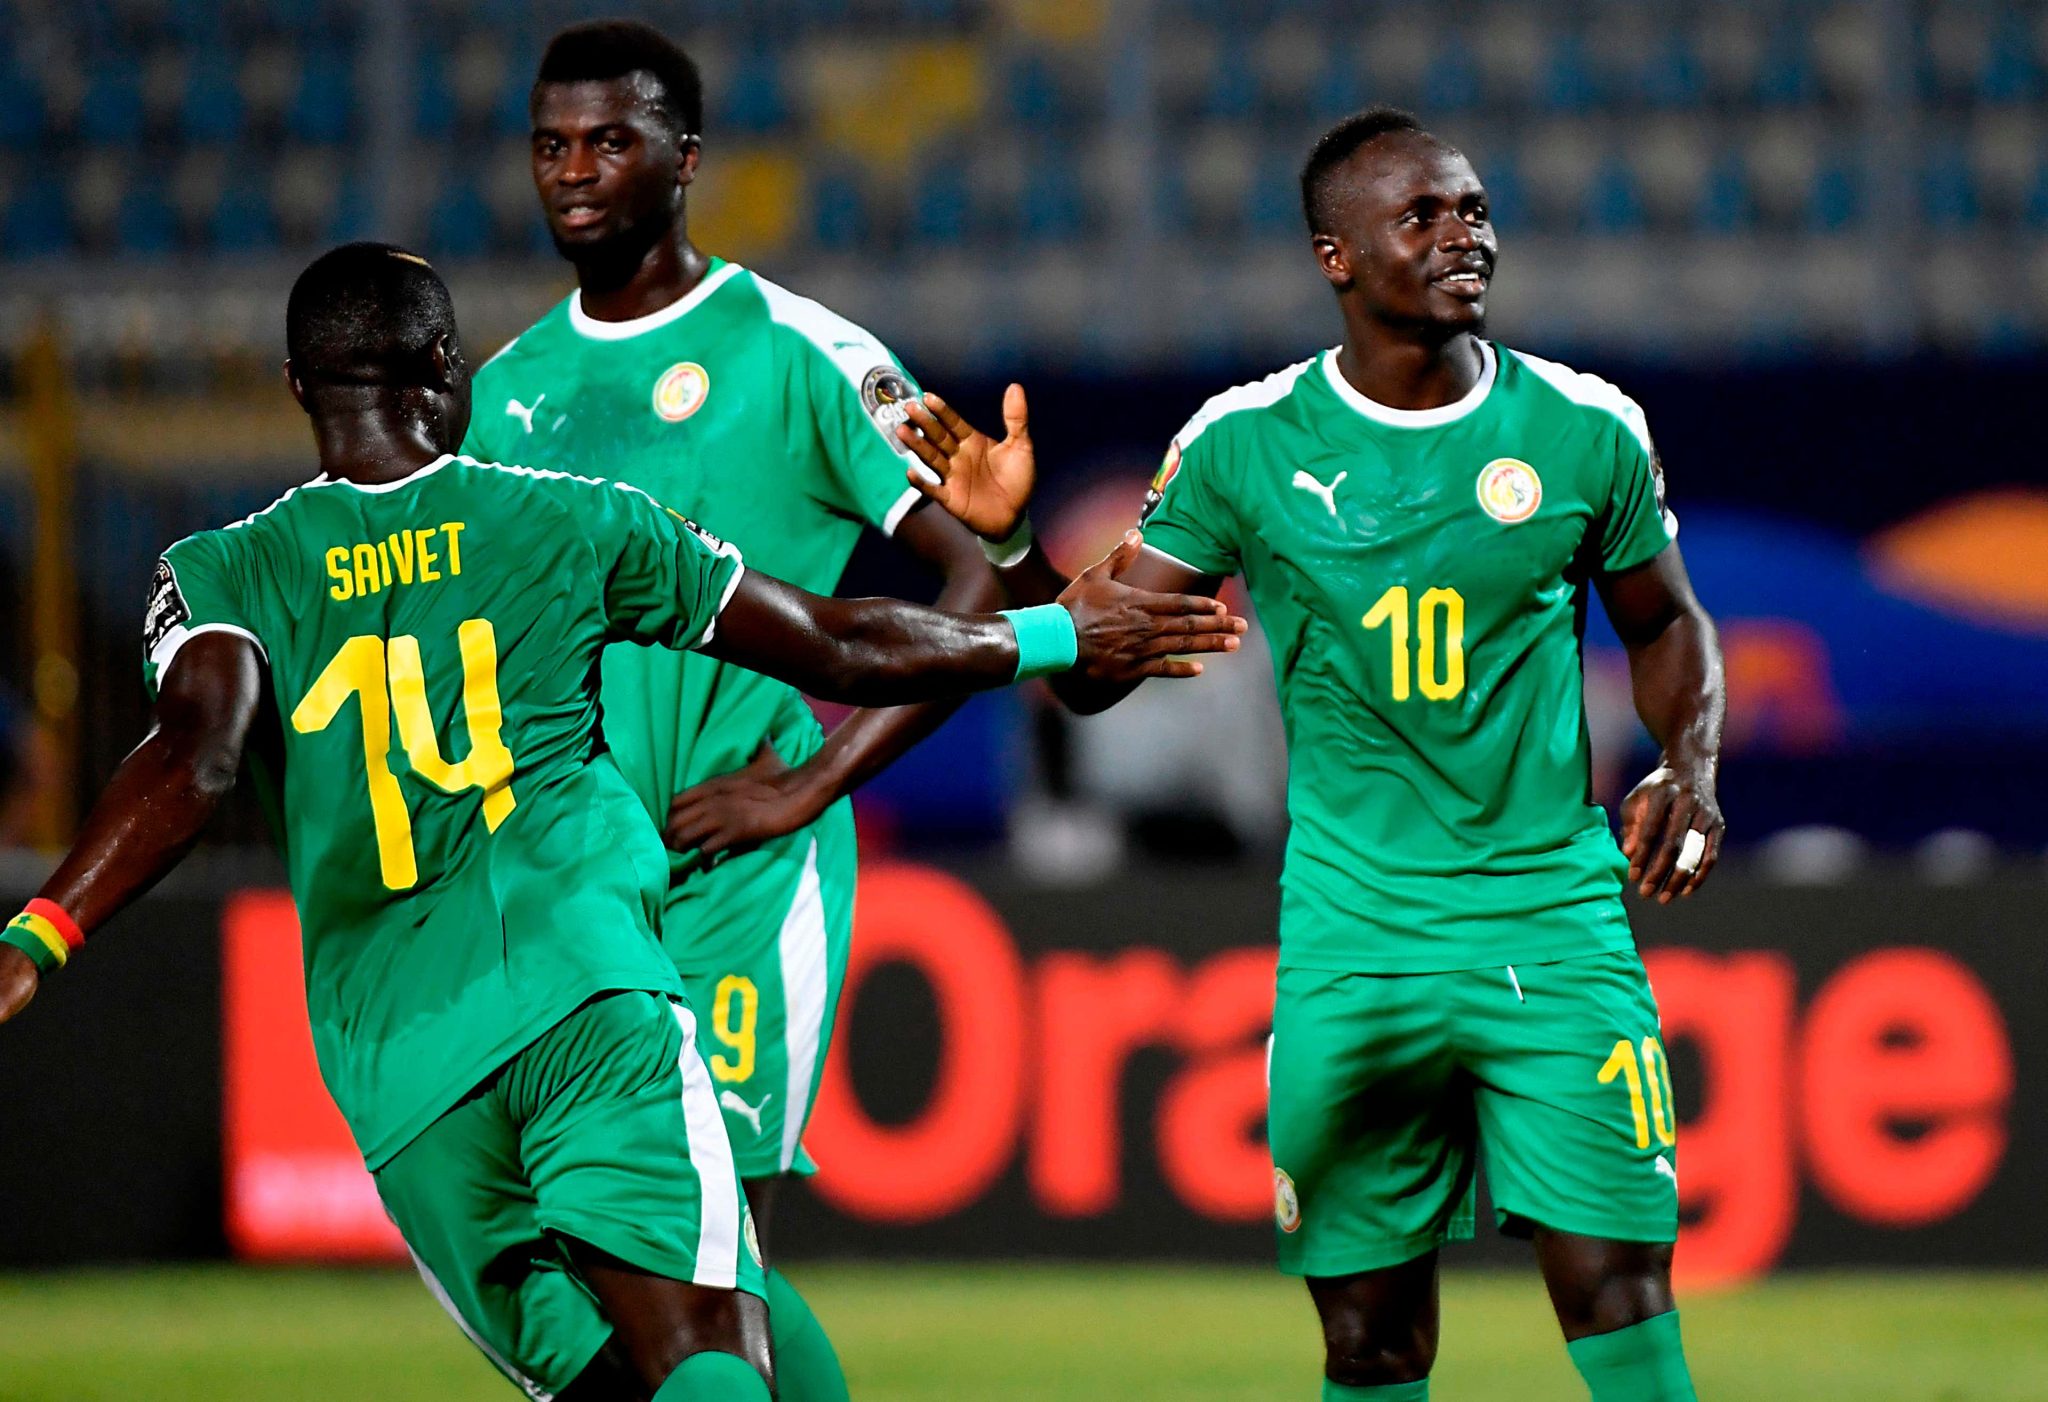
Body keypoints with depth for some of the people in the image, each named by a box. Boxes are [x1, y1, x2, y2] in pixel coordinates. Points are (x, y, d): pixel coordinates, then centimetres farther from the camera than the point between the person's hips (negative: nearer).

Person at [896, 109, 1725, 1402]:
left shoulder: (1585, 431, 1)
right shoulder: (1246, 447, -1)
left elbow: (1667, 626, 17)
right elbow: (1094, 669, 4)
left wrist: (1691, 767, -1)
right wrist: (1011, 541, -13)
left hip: (1553, 917, 0)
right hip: (1352, 937, 0)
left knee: (1618, 1286, -11)